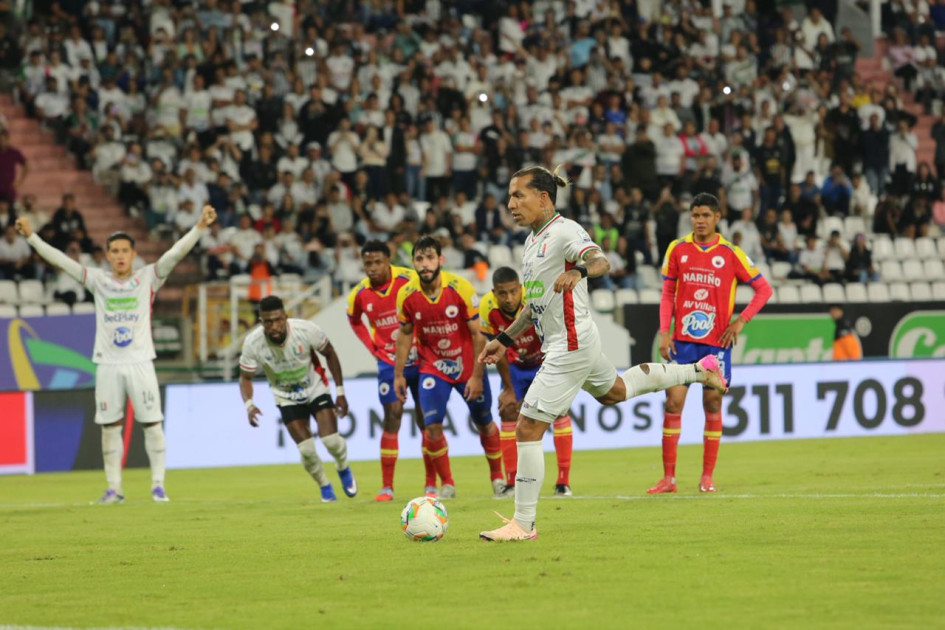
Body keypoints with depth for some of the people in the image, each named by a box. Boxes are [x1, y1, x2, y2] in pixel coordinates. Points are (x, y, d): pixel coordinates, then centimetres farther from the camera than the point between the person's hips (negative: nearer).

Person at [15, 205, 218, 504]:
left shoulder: (148, 278, 1)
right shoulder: (98, 280, 6)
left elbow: (175, 253, -10)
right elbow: (62, 261, 1)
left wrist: (200, 228, -23)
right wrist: (32, 237, -6)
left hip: (140, 363, -2)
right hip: (108, 365, 2)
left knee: (152, 424, -3)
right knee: (109, 427, 4)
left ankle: (158, 485, 5)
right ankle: (114, 488, 11)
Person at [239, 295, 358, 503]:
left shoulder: (306, 330, -27)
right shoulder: (252, 343, -25)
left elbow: (329, 353, -7)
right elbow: (245, 377, -10)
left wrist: (340, 392, -4)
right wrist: (249, 404, -30)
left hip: (315, 389, -1)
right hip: (287, 398, 1)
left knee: (331, 440, -14)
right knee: (306, 450, -10)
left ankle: (343, 469, 21)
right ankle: (325, 487, 18)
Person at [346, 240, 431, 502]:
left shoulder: (410, 280, -14)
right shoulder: (360, 294, -5)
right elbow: (355, 321, 16)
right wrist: (372, 347, 6)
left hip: (419, 359, -1)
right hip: (389, 361, 1)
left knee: (426, 420, 3)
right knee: (392, 417, -7)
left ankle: (432, 484, 12)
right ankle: (386, 487, -3)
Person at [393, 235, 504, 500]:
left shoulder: (461, 288, -20)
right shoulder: (407, 295, -13)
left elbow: (477, 333, -13)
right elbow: (405, 334, 4)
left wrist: (477, 375, -15)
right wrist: (399, 374, 3)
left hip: (467, 366, -1)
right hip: (432, 367, 1)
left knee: (484, 424, 10)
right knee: (432, 426, -13)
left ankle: (497, 477, 32)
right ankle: (446, 485, 4)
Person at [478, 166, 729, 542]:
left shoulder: (564, 231, -17)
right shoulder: (533, 240, 12)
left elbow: (601, 262, -35)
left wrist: (578, 271, -56)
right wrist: (504, 340, 22)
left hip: (570, 347, -11)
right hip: (575, 343, 11)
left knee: (528, 428, -12)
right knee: (614, 392, 35)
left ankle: (523, 523, -8)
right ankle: (699, 370, 48)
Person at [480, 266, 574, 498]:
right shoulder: (488, 308, -25)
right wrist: (508, 389, -7)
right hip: (517, 363, 3)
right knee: (509, 414, -7)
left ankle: (563, 482, -12)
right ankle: (511, 483, 1)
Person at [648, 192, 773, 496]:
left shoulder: (731, 254, -2)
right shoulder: (677, 249, 3)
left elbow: (764, 289, 2)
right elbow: (668, 293, 9)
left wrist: (741, 320, -8)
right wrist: (664, 331, 0)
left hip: (716, 342, -1)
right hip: (683, 340, 1)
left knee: (713, 405, 2)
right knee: (673, 402, -5)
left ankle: (707, 477, 10)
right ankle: (669, 477, 0)